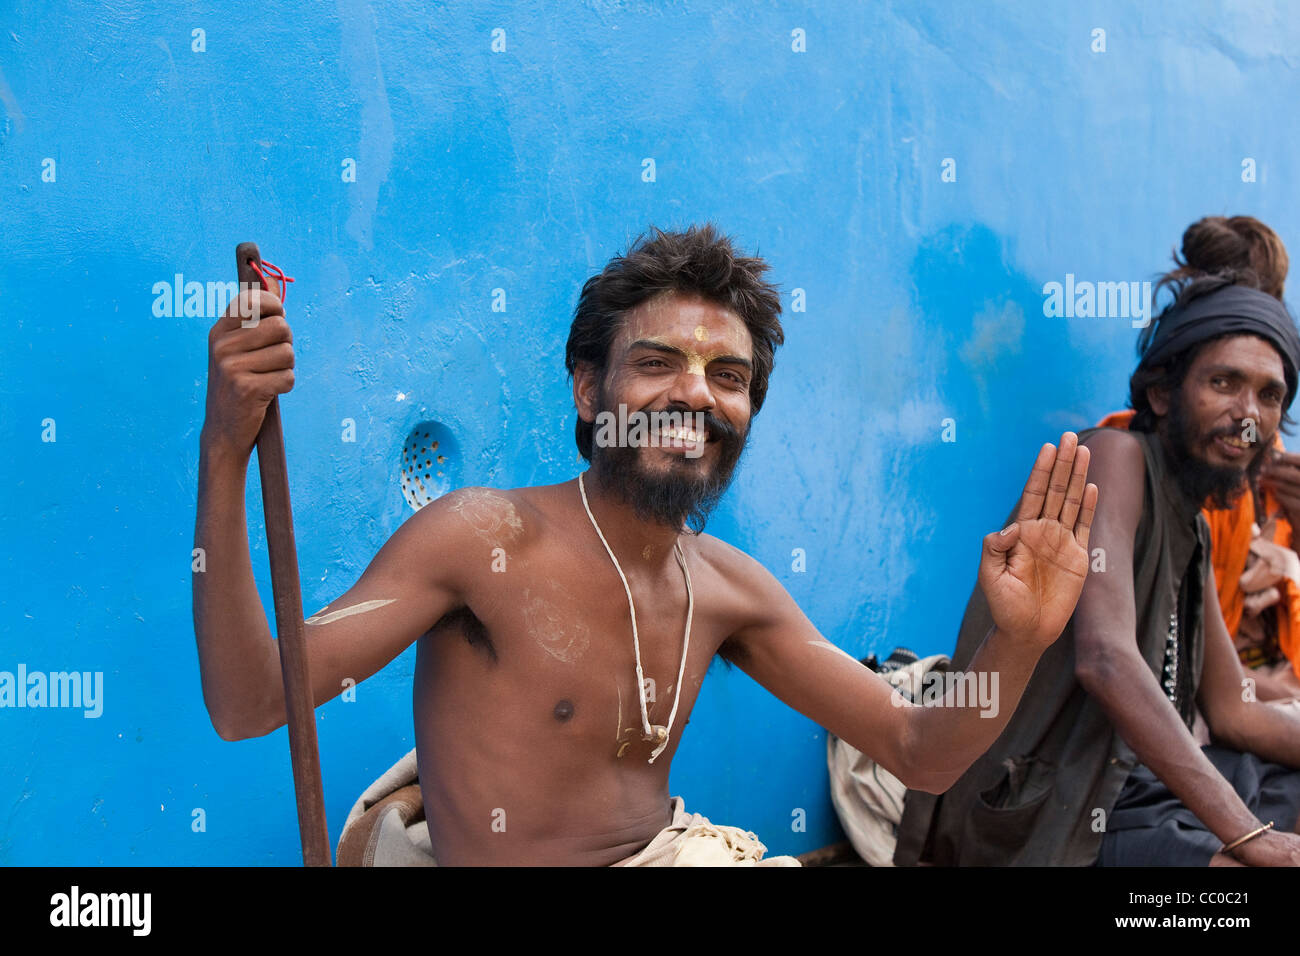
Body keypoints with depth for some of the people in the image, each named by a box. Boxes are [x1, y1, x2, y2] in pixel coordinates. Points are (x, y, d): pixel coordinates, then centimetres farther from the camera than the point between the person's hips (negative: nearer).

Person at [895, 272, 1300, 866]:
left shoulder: (1191, 531, 15)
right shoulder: (1114, 455, -12)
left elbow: (1233, 714, 18)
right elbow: (1105, 660, -27)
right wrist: (1248, 834, -27)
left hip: (1133, 783, 10)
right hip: (1042, 818, -10)